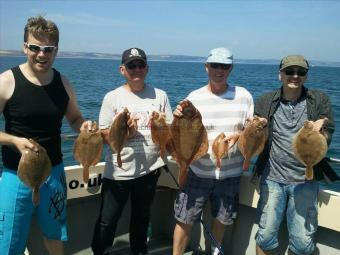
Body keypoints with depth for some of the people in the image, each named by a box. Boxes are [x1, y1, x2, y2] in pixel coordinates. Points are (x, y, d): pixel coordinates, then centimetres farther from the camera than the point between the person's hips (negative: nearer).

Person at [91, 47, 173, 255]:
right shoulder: (113, 97, -2)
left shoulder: (160, 95, 3)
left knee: (142, 218, 21)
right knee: (107, 221, 3)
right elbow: (104, 134, -4)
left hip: (149, 169, 2)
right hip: (118, 171, -2)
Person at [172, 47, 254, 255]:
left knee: (222, 218, 19)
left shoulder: (244, 96, -2)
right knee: (185, 220, 5)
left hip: (230, 172, 2)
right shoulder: (195, 97, -4)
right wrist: (178, 119, -22)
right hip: (198, 171, -1)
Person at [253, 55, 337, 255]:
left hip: (305, 180, 0)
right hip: (272, 178, 1)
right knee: (266, 236, 6)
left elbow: (327, 136, 0)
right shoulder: (266, 101, 4)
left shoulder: (320, 100, 2)